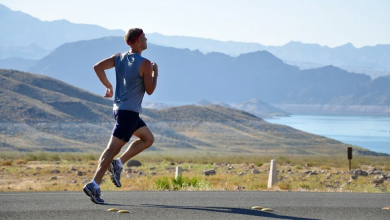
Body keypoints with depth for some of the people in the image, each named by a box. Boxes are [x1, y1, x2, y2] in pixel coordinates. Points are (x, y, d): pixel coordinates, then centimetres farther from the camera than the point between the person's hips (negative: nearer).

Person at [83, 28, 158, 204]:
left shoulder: (119, 57, 7)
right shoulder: (145, 64, -13)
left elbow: (98, 67, 1)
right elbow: (150, 90, -9)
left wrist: (108, 86, 11)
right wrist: (155, 73, 6)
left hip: (120, 108, 9)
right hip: (129, 111, -9)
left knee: (148, 138, 20)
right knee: (113, 147, -9)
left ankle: (118, 163, 10)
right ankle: (94, 185, -13)